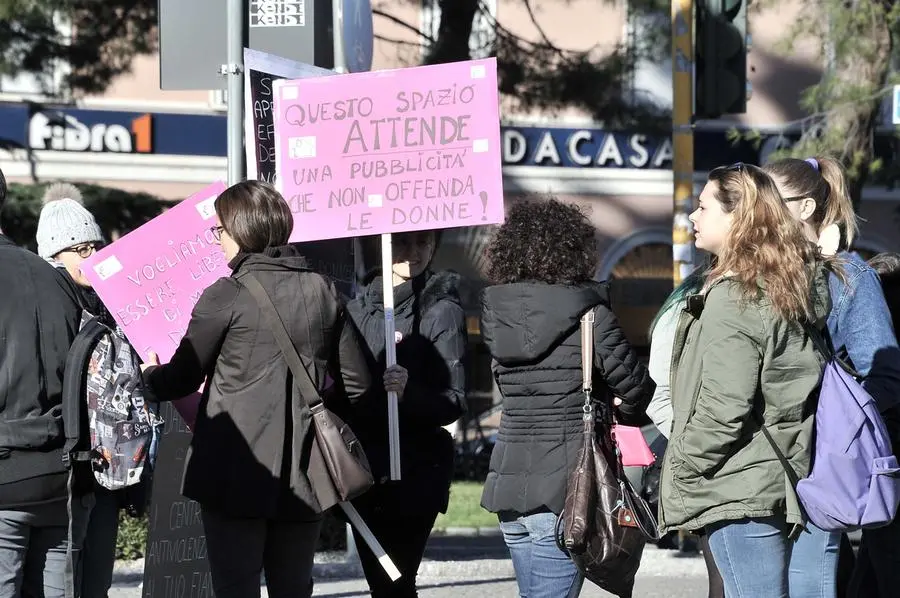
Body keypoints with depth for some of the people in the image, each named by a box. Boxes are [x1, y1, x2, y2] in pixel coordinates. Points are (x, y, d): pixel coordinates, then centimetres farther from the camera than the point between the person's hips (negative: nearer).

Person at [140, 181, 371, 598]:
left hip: (236, 474, -5)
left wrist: (149, 376, 21)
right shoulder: (323, 292, 6)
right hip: (304, 480, 5)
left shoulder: (227, 296, -8)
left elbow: (183, 378, 0)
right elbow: (356, 384, 8)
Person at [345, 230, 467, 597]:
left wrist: (409, 392, -28)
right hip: (364, 468, 6)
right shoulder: (358, 309, 11)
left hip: (415, 473, -6)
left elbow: (453, 403, -10)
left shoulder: (442, 312, -4)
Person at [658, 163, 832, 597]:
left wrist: (681, 469, -8)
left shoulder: (733, 297, -15)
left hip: (740, 491, -9)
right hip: (779, 481, 9)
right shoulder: (790, 286, 13)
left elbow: (723, 408, -20)